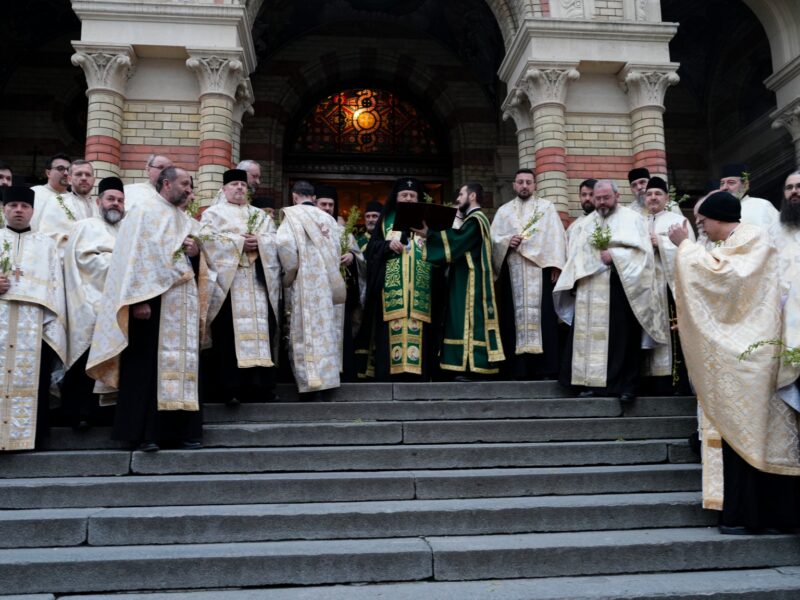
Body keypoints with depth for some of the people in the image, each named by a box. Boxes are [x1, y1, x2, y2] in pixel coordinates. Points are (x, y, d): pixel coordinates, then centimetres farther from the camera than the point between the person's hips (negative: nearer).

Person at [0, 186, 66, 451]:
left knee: (32, 379, -3)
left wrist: (53, 326, -2)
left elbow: (55, 287, 9)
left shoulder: (46, 245, 16)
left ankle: (28, 436, 3)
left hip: (34, 325, 0)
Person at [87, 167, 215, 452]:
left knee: (183, 363, 4)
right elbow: (134, 256, -10)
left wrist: (196, 255, 0)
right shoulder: (144, 211, 0)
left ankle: (183, 429, 7)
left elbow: (197, 268, 23)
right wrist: (139, 299, -19)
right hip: (152, 299, -6)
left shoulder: (187, 222, 20)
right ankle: (144, 432, -1)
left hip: (183, 303, 7)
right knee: (148, 365, -6)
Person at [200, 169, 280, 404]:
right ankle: (230, 387, -9)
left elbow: (275, 241, 10)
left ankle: (260, 385, 0)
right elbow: (209, 240, -6)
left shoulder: (261, 215, 23)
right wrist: (240, 243, -12)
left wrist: (258, 242, -9)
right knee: (230, 331, -10)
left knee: (260, 328, -2)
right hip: (228, 279, -4)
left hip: (258, 280, 4)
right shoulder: (213, 213, 11)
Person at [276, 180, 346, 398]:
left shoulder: (292, 215, -3)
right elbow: (338, 249, 7)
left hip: (304, 283, -5)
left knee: (307, 332, -4)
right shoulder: (327, 218, 13)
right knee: (324, 329, 10)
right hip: (327, 283, 5)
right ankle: (325, 378, 13)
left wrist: (290, 273, -7)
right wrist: (330, 270, 15)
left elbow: (285, 243, -18)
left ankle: (312, 385, -6)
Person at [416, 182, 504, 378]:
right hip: (467, 280, 10)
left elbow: (456, 241, -23)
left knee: (471, 320, -11)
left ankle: (473, 366, -12)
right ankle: (471, 365, 7)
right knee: (471, 321, 7)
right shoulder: (474, 219, 22)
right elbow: (459, 245, 18)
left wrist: (429, 235, -26)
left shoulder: (475, 220, -10)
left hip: (470, 281, -10)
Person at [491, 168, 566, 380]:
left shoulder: (547, 207, 11)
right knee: (515, 315, -2)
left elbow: (556, 236, 1)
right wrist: (507, 242, -12)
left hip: (540, 269, -2)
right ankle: (519, 368, 0)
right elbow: (494, 238, 9)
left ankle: (545, 367, -6)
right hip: (513, 272, 2)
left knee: (543, 314, -7)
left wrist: (555, 265, -10)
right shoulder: (504, 210, 17)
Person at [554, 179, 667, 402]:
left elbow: (642, 250, -8)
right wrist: (575, 283, 2)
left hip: (620, 288, -5)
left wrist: (614, 255, -17)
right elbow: (574, 254, 13)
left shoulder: (632, 218, 2)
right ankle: (594, 381, 10)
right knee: (591, 336, 4)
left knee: (622, 337, -2)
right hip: (589, 291, 5)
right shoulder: (586, 223, 18)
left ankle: (626, 385, 5)